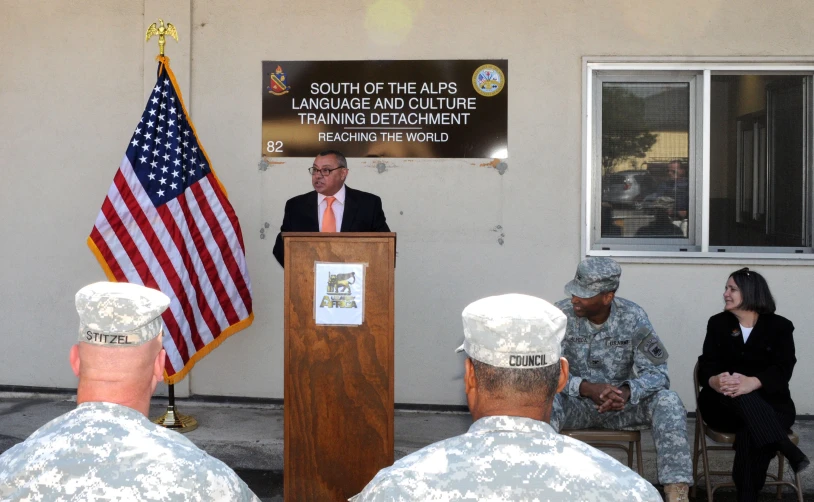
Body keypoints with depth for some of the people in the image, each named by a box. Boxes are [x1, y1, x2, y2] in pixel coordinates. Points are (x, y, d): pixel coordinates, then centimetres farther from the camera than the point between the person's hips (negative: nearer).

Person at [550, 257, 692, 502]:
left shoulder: (633, 316, -11)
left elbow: (657, 373, -16)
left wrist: (627, 391, -38)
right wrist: (587, 388, -34)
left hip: (621, 403, 1)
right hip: (577, 403, -1)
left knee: (668, 400, -27)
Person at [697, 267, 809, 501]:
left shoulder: (780, 327, 5)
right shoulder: (717, 323, 11)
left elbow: (782, 370, -11)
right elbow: (706, 366, -1)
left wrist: (752, 383, -33)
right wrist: (716, 381, -28)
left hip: (769, 402, -1)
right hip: (724, 405, 1)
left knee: (750, 434, -37)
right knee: (738, 395, -37)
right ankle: (785, 447, -46)